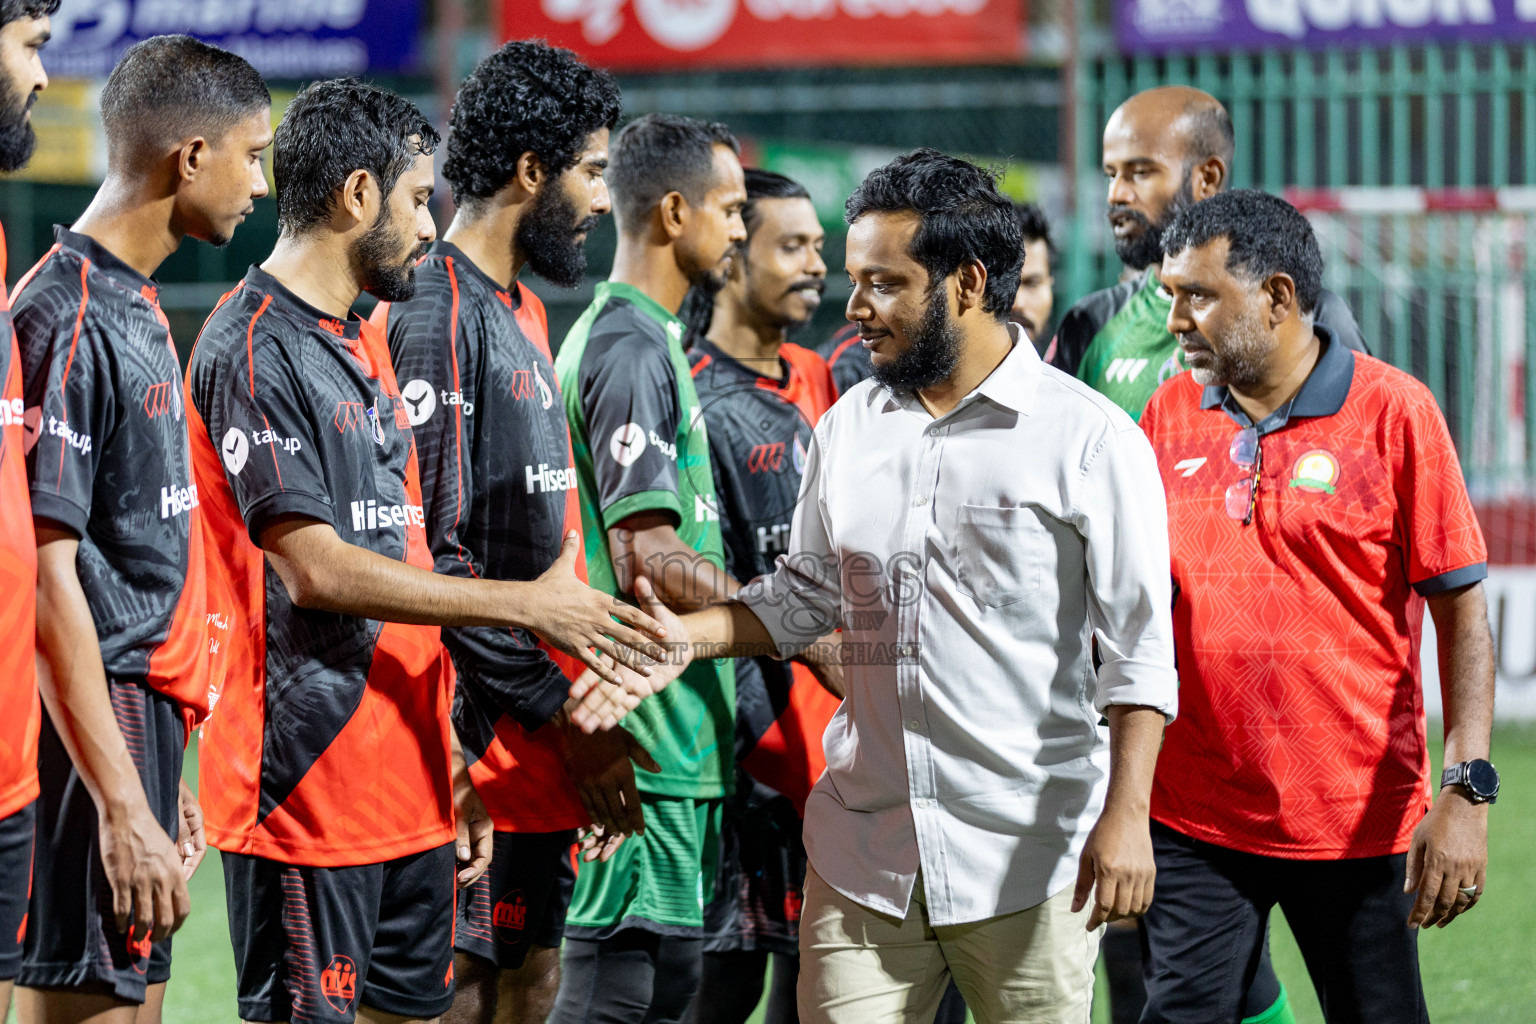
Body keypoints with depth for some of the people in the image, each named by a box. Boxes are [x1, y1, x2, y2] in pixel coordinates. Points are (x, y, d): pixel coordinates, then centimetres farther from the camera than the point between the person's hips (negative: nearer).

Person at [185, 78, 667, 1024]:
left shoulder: (363, 343, 19)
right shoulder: (255, 349, -11)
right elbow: (316, 571, -18)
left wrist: (451, 761, 17)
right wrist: (524, 605, -13)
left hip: (409, 788, 9)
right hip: (307, 788, -9)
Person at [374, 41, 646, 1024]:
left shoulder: (521, 311, 17)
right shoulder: (436, 317, -15)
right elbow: (430, 558, -20)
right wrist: (564, 713, -17)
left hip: (545, 745, 10)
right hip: (479, 733, -10)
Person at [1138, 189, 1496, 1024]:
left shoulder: (1393, 413, -5)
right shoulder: (1170, 414, 7)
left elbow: (1462, 612, -5)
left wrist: (1466, 792, -13)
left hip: (1358, 821, -3)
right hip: (1194, 820, 3)